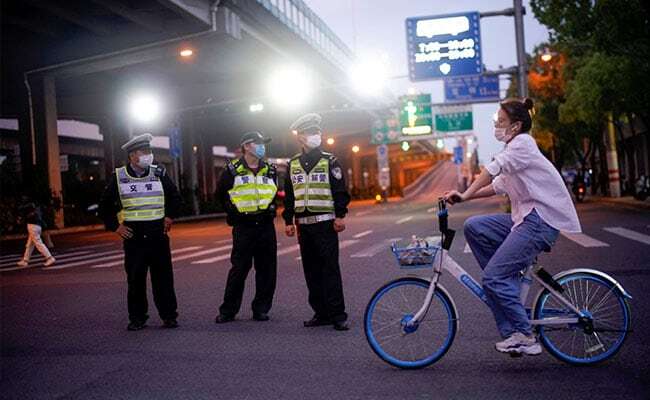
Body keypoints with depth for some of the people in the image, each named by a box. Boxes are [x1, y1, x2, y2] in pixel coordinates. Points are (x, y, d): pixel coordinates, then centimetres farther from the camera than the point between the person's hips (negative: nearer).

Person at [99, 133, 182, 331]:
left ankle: (169, 316, 12)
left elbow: (175, 197, 18)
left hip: (158, 234, 1)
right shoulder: (119, 177, 1)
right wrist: (115, 226, 3)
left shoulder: (159, 174, 4)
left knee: (163, 277, 3)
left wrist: (169, 216, 7)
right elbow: (105, 205, 11)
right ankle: (137, 318, 16)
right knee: (135, 279, 5)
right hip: (133, 236, 0)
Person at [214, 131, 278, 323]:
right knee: (239, 269, -2)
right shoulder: (233, 170, -1)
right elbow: (221, 194, 11)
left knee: (267, 270, 4)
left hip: (266, 227, 4)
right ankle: (228, 311, 9)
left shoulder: (270, 170, 10)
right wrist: (233, 211, 7)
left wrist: (270, 209, 13)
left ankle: (261, 309, 15)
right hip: (243, 228, -4)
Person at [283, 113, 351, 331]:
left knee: (330, 269, -7)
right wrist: (288, 221, 10)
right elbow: (288, 195, 15)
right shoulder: (293, 164, 12)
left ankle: (337, 315, -3)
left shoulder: (330, 161, 1)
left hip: (325, 223, -4)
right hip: (303, 225, 5)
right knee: (311, 271, 8)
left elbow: (340, 191, -2)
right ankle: (321, 313, 16)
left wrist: (340, 216, -10)